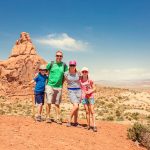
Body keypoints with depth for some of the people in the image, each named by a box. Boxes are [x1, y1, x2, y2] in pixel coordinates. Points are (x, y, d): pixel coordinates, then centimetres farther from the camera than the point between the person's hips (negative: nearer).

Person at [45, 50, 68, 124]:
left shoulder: (64, 65, 3)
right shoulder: (51, 63, -2)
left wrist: (62, 83, 12)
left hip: (59, 87, 2)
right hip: (50, 85, -1)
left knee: (57, 103, 8)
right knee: (49, 102, -2)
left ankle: (58, 118, 14)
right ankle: (48, 117, 11)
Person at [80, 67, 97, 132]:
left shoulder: (90, 80, -5)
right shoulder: (80, 80, 0)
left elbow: (94, 88, 2)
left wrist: (90, 91, -16)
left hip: (91, 97, -2)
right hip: (84, 97, 2)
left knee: (92, 111, -5)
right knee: (87, 111, 6)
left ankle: (94, 126, -5)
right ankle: (88, 125, 15)